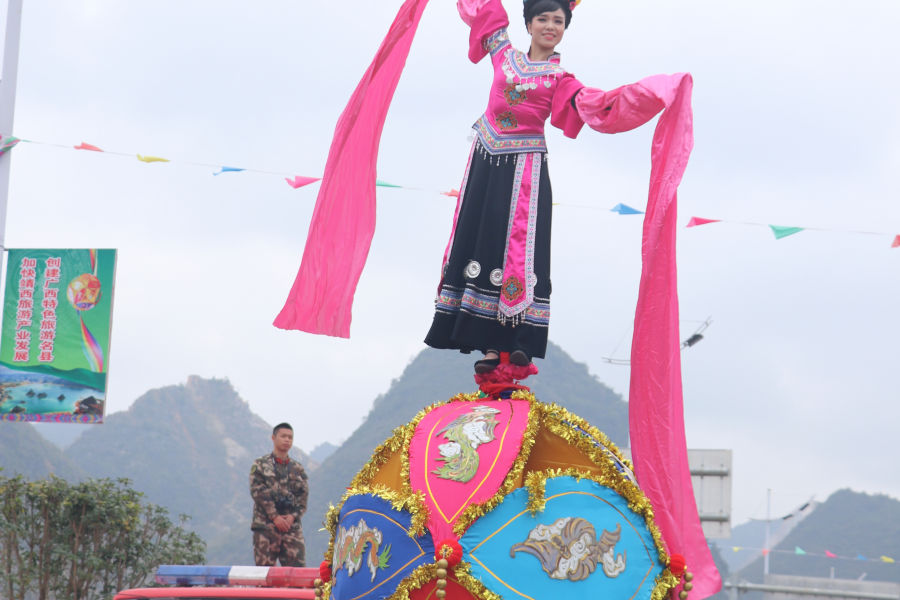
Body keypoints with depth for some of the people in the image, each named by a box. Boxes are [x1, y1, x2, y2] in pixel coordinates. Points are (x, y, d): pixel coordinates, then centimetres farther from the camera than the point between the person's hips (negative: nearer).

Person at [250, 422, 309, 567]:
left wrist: (293, 516, -10)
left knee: (297, 566, -6)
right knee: (264, 566, -2)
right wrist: (275, 516, -13)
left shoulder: (298, 469, 17)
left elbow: (303, 495, 8)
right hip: (265, 524, -3)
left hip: (292, 525, 3)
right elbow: (258, 492, -4)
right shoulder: (260, 465, 6)